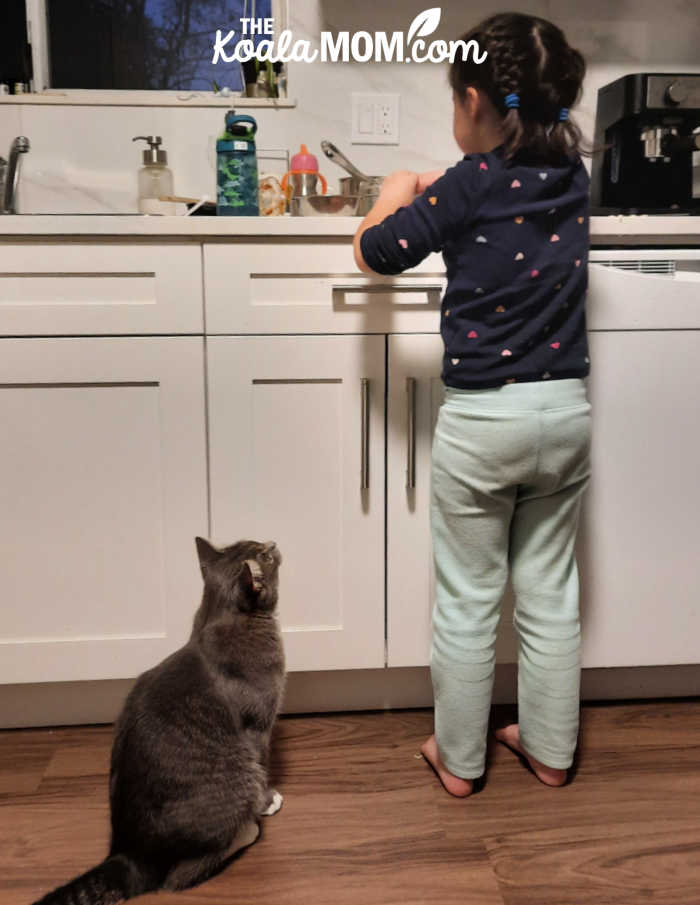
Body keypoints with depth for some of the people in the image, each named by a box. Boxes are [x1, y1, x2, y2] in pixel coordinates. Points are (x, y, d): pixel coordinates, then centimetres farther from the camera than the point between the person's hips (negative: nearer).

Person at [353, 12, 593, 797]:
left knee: (467, 599, 10)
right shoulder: (571, 175, 4)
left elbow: (373, 253, -2)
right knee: (551, 593, 17)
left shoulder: (470, 184, -12)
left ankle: (458, 759, 26)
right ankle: (549, 749, 32)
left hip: (482, 418, -5)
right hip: (566, 411, 5)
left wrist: (396, 195, 16)